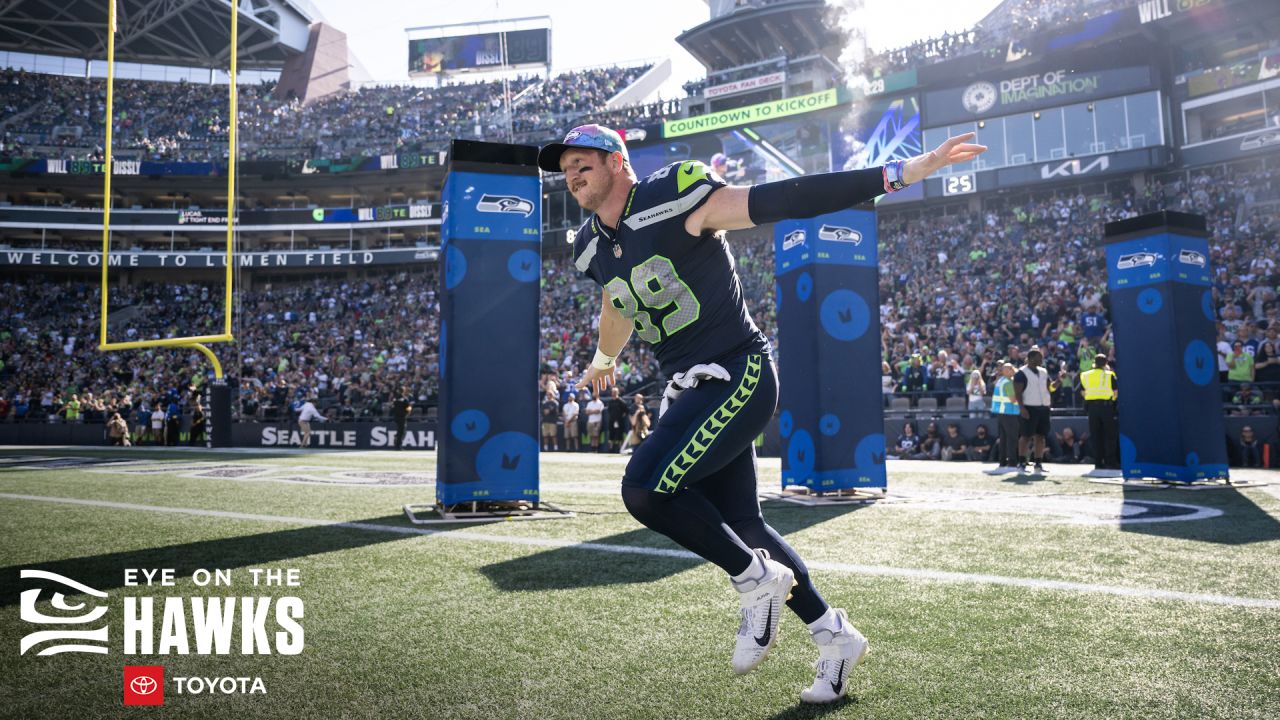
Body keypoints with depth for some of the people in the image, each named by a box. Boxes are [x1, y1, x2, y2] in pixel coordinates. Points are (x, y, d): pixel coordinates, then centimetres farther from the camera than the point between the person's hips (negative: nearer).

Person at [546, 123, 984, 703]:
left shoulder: (672, 200, -15)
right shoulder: (594, 247, 8)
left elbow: (787, 199, -21)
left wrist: (901, 173, -26)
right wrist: (604, 360, 47)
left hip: (738, 375, -8)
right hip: (689, 390, 8)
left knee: (645, 488, -22)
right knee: (739, 526, 11)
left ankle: (757, 579, 1)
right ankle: (834, 635, 29)